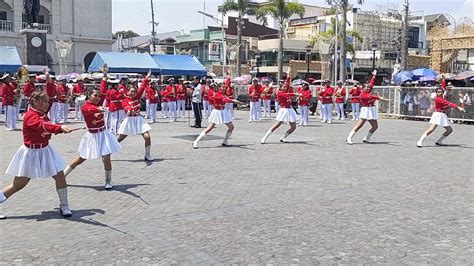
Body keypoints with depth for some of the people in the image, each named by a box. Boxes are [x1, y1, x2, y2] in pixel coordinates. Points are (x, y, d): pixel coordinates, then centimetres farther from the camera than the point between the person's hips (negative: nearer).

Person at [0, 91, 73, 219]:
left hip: (45, 151, 7)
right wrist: (60, 128, -53)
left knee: (60, 176, 1)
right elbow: (43, 126, -40)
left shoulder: (43, 114, 8)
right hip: (31, 153, -7)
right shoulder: (30, 116, -21)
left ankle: (64, 206, 13)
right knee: (18, 184, 1)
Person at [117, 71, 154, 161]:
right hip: (129, 120, -3)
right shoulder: (125, 101, -7)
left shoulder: (137, 98, 4)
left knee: (147, 137, -8)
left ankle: (147, 155, 7)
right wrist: (129, 110, -52)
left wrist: (146, 78, -8)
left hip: (139, 120, 3)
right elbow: (126, 106, -29)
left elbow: (142, 88, -3)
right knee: (120, 139, 5)